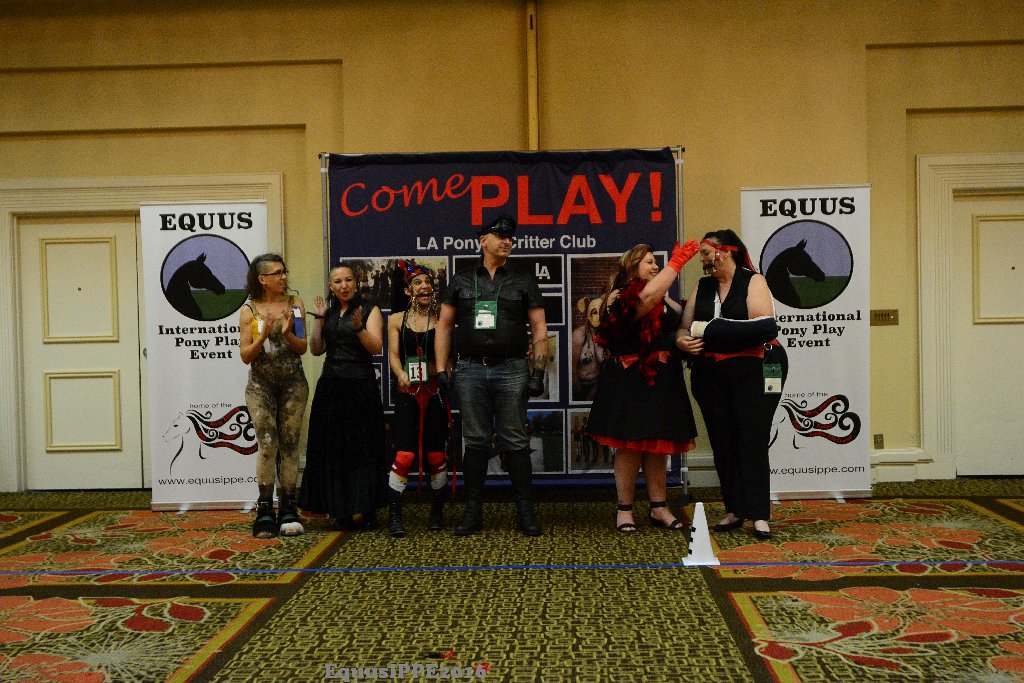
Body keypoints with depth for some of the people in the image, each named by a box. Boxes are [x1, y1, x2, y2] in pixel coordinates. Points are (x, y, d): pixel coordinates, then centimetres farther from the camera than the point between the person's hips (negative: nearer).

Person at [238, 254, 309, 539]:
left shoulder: (295, 304, 4)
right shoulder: (249, 310, 1)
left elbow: (302, 348, 1)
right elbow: (245, 356, -1)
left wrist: (288, 334, -19)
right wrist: (262, 337, -19)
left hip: (293, 382, 1)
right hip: (261, 384, -1)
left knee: (290, 444, 2)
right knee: (268, 444, -10)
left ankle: (288, 509, 9)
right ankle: (265, 510, 0)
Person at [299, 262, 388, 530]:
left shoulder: (370, 310, 0)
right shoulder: (329, 313, 15)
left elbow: (376, 348, -10)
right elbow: (317, 349, 9)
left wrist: (358, 327, -25)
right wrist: (318, 319, 1)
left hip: (360, 387, -5)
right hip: (330, 386, 5)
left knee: (360, 448, -5)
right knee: (332, 450, 6)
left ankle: (364, 510, 0)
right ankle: (341, 510, 14)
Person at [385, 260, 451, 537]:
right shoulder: (396, 319, 9)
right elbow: (393, 353, 1)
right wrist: (401, 374, -18)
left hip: (435, 392, 1)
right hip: (408, 393, -1)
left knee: (436, 455, 4)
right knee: (404, 455, -11)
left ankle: (437, 512, 20)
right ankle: (394, 516, -1)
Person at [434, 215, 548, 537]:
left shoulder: (523, 281, 9)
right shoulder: (461, 281, 12)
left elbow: (539, 330, 6)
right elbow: (444, 326, 12)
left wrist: (538, 371, -3)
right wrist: (441, 370, 4)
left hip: (511, 370, -1)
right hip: (471, 370, 1)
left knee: (515, 443, 0)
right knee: (476, 442, 5)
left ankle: (525, 512, 8)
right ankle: (473, 512, 13)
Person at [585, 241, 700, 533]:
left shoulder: (662, 299, 18)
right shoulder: (625, 296, -11)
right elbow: (648, 296, -32)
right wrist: (677, 262, -26)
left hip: (661, 381, 8)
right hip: (632, 381, -8)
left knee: (657, 445, 11)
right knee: (631, 445, -1)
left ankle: (658, 508, 19)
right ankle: (625, 510, 9)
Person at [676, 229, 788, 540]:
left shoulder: (753, 281, -3)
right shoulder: (702, 286, 13)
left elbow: (763, 325, -17)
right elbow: (685, 326, 10)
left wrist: (710, 329, -18)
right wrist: (682, 340, -14)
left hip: (753, 371, -5)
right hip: (711, 375, 5)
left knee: (752, 441, -7)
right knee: (722, 442, 6)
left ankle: (759, 515, -2)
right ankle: (734, 511, 16)